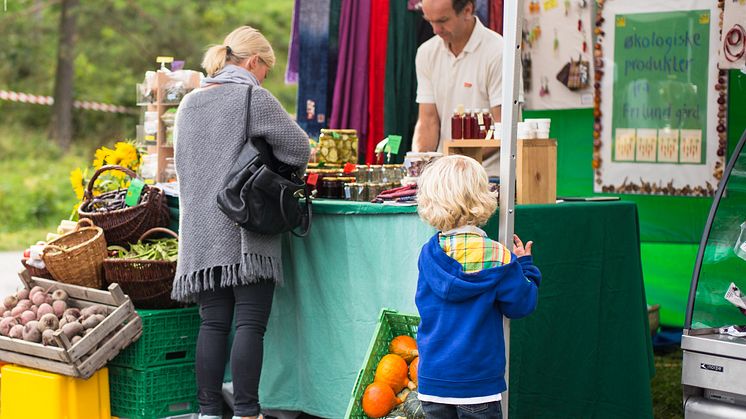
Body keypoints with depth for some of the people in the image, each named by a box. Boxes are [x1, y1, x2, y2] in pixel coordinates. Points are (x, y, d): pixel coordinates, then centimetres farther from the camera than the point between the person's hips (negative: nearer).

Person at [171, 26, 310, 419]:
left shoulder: (189, 104, 15)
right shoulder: (253, 98, -6)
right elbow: (298, 148, -5)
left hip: (200, 232, 6)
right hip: (245, 232, -6)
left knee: (212, 324, 8)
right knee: (250, 323, -4)